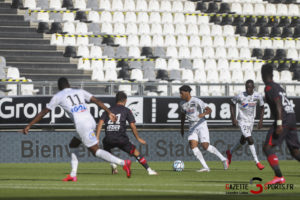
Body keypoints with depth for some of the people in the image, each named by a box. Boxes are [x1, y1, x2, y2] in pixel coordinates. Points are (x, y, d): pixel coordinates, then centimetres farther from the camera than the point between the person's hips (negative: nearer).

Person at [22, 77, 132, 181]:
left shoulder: (58, 96, 11)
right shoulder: (80, 92, 22)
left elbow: (43, 112, 14)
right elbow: (96, 101, 10)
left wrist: (29, 126, 19)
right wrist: (109, 112, 6)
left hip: (81, 125, -6)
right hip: (91, 121, 6)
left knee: (95, 151, -4)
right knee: (73, 145, 23)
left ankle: (123, 163, -18)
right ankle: (73, 175, 19)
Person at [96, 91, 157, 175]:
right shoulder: (126, 110, 10)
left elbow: (100, 122, 6)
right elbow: (132, 126, 3)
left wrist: (97, 137, 2)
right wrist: (138, 138, 14)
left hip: (108, 139, 2)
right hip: (121, 139, -2)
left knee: (106, 149, 34)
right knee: (135, 152, 12)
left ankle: (113, 164, 9)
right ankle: (149, 170, 4)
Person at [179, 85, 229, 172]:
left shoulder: (196, 101, -16)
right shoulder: (182, 103, 5)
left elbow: (209, 109, -21)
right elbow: (183, 114, 24)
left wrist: (203, 114, -42)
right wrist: (182, 127, 25)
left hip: (201, 125, -6)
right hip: (192, 127, 6)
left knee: (205, 146, -14)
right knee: (192, 145, -14)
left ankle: (223, 159, 6)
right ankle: (205, 167, -12)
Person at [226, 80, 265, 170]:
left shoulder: (258, 96, -7)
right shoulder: (240, 96, -17)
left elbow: (262, 108, 8)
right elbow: (232, 105, -2)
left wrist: (261, 120, 0)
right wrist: (233, 118, -6)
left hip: (251, 121, 5)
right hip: (242, 121, -5)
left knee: (243, 141, 18)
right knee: (250, 140, -14)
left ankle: (230, 152, 43)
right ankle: (257, 162, -8)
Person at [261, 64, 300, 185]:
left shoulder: (269, 88, -5)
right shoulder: (278, 86, 21)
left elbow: (278, 104, -17)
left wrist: (279, 123, -24)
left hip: (283, 119, -9)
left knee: (267, 148, -8)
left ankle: (279, 177, -19)